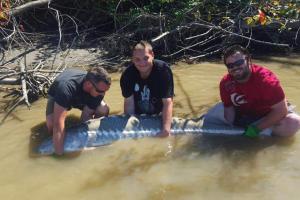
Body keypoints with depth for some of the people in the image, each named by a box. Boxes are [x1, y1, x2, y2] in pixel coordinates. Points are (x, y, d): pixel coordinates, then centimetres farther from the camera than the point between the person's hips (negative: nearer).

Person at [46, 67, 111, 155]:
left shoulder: (99, 88, -33)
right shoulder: (67, 88, -48)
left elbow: (86, 116, -25)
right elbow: (58, 124, -50)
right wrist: (59, 154, -50)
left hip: (83, 97, 3)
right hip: (58, 96, -3)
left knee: (104, 110, -25)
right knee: (52, 125, -31)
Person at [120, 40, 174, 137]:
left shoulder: (163, 70, -29)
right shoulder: (128, 74, -22)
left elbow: (168, 102, -34)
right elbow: (129, 102, -19)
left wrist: (166, 129, -43)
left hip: (158, 115, -2)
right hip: (138, 116, 2)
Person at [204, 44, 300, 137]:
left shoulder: (266, 78, -29)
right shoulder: (226, 83, -15)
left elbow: (281, 110, -28)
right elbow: (229, 108, -6)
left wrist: (256, 128, -29)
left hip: (266, 116, -4)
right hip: (241, 115, 4)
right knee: (209, 117, -6)